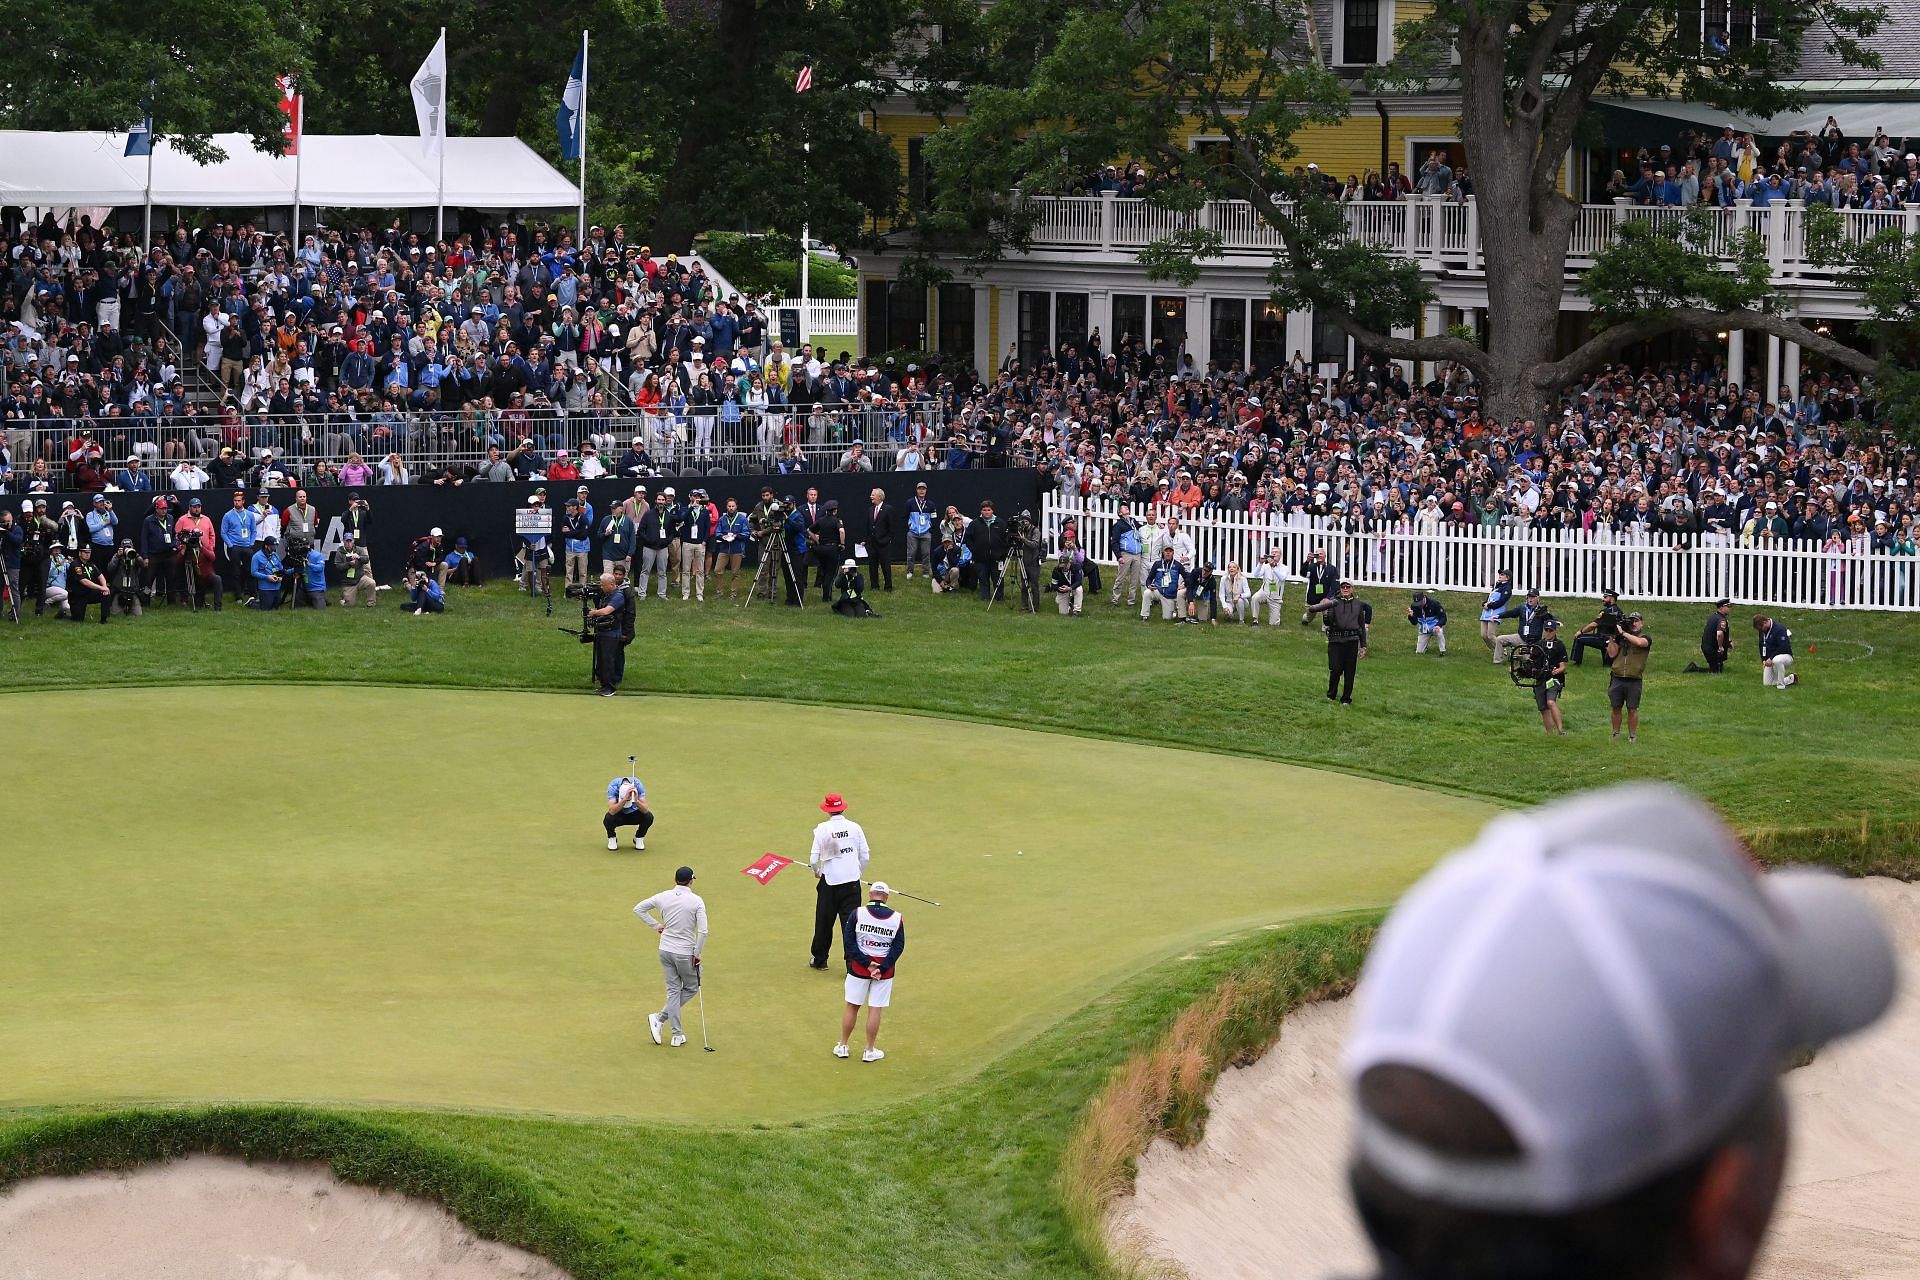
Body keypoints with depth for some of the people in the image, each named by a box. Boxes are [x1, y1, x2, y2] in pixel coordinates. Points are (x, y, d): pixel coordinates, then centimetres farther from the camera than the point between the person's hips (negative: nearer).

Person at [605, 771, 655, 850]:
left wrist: (637, 801, -50)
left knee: (648, 817, -29)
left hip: (634, 814, 1)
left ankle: (639, 838, 0)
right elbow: (612, 811, -39)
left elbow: (645, 810, -31)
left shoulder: (638, 784, -26)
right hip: (619, 815, -1)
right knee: (608, 819, -34)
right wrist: (624, 799, -52)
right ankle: (612, 839, -1)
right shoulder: (613, 786, -29)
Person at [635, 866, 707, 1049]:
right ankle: (660, 1018, 6)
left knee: (673, 990, 12)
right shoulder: (696, 901, -14)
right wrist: (697, 954, -6)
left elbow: (638, 908, 8)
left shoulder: (663, 897, -1)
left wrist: (656, 925, 12)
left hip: (665, 950, 4)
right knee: (692, 988, 16)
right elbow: (703, 931, -18)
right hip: (685, 953, -4)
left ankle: (677, 1035, 8)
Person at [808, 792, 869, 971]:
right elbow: (865, 855, 1)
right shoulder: (854, 827, -3)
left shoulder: (822, 829, -10)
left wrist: (816, 872, 13)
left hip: (829, 882, -1)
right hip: (852, 881, 1)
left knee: (824, 922, 15)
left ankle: (820, 959, 28)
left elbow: (814, 858, -9)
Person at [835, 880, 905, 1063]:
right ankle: (870, 1051, 13)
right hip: (885, 970, 0)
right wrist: (881, 969, -12)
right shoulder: (897, 918, -5)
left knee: (852, 1006, 12)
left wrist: (867, 964, -11)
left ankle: (842, 1046, 21)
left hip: (858, 967, 0)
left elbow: (849, 943, -11)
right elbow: (898, 947, -8)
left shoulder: (857, 913, -9)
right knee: (875, 1009, 7)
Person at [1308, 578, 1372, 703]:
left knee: (1350, 671, 4)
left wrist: (1363, 646, 15)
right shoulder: (1334, 603, 3)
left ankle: (1346, 698, 15)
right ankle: (1331, 695, 16)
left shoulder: (1358, 605, 12)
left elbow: (1362, 626, 17)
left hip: (1352, 641, 2)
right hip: (1336, 640, -2)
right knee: (1335, 669, -6)